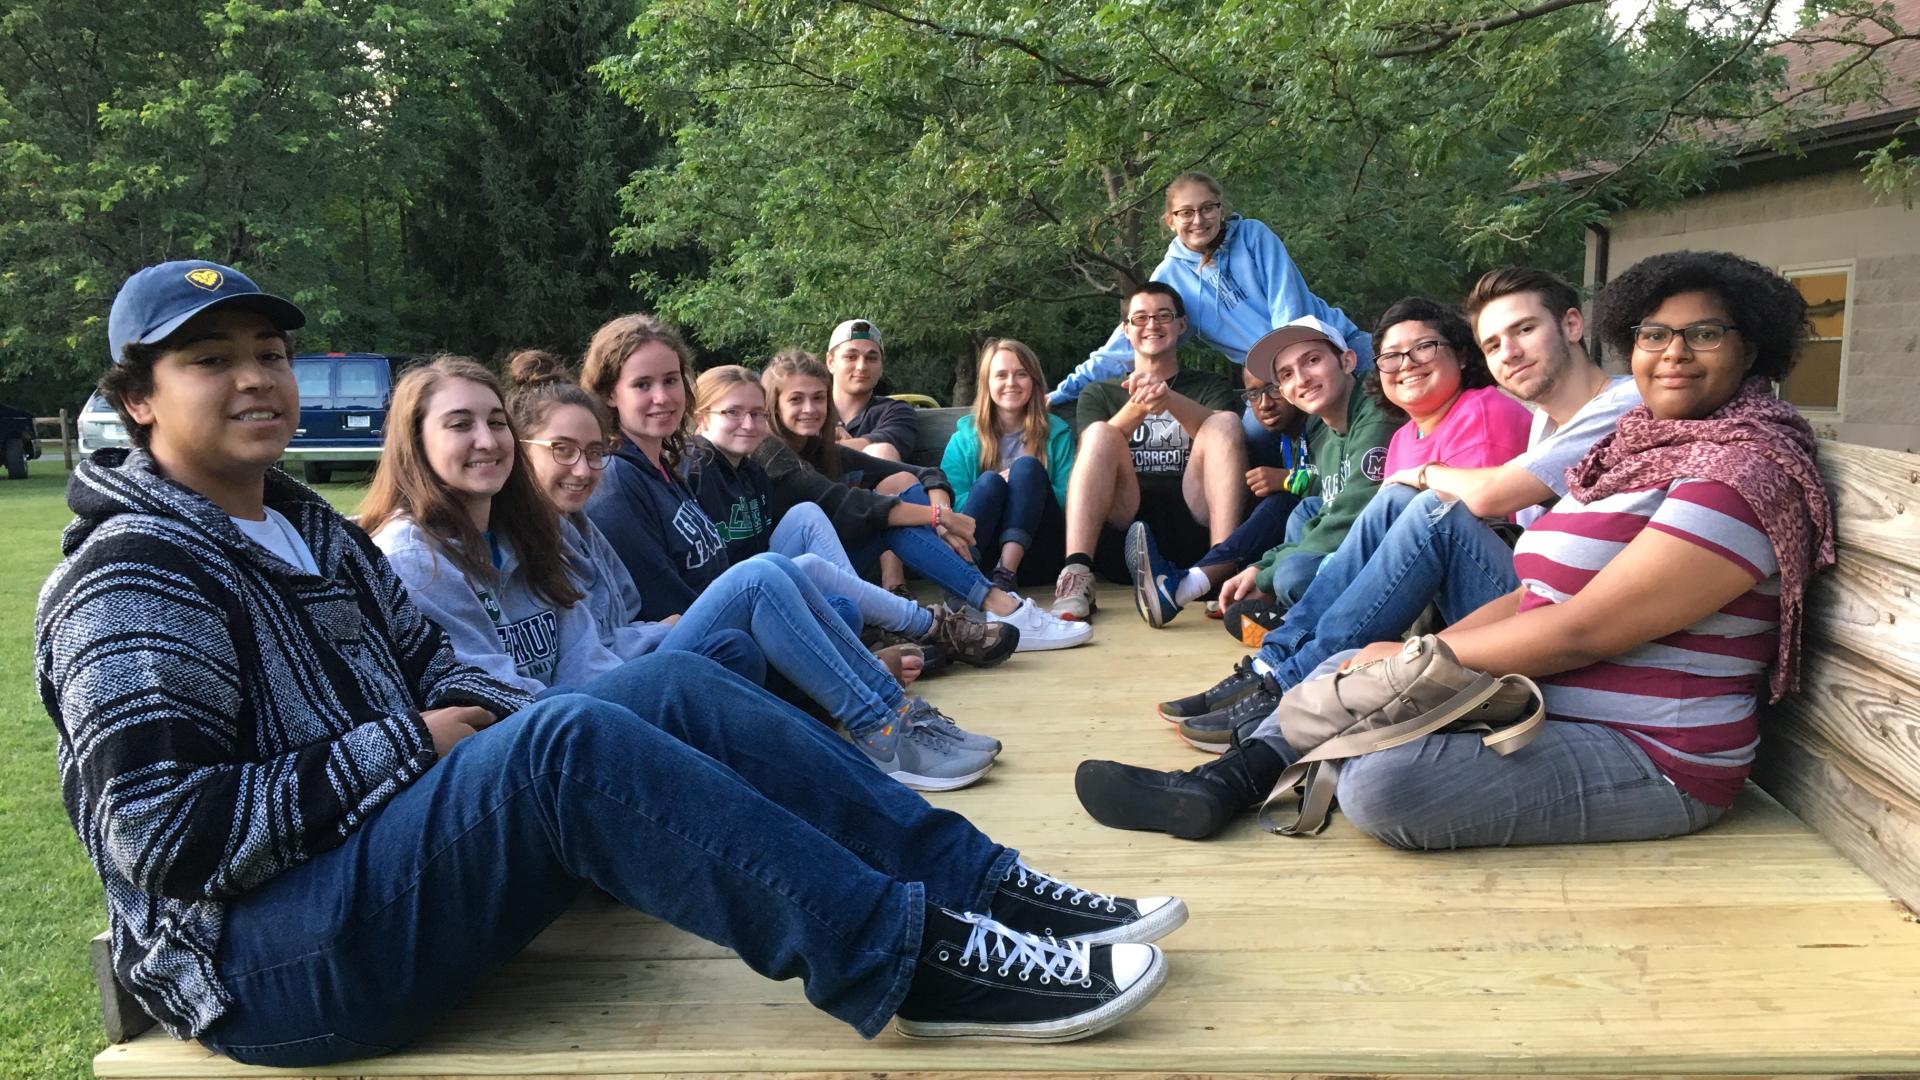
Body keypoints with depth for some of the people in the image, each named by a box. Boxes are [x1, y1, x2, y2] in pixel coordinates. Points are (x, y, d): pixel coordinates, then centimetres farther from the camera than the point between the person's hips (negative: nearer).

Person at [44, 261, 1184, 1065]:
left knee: (671, 688, -9)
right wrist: (403, 746, -16)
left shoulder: (305, 528, 17)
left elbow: (429, 668, 21)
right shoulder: (136, 582, -10)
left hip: (389, 842, 9)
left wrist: (478, 716, -1)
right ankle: (914, 962, -31)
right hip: (265, 963, -8)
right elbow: (163, 832, -19)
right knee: (565, 745, -34)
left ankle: (983, 886, -13)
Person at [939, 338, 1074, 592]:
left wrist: (1024, 485, -13)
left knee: (1027, 467, -21)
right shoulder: (964, 437, 14)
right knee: (990, 481, -26)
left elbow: (1070, 502, 2)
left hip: (1035, 555, 0)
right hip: (979, 551, 0)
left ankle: (1007, 573, -40)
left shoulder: (1057, 433, 14)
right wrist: (997, 486, -15)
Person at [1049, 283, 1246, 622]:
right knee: (1100, 432, -22)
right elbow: (1094, 451, -1)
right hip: (1123, 525, 0)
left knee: (1226, 422, -19)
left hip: (1191, 526, 0)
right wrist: (1137, 407, -21)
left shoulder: (1211, 387, 21)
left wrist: (1170, 399, -24)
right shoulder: (1099, 394, 21)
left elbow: (1221, 434, -4)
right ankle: (1076, 574, -40)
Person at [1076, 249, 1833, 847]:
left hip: (1646, 763, -10)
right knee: (1351, 669, 10)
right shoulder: (1644, 448, 14)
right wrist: (1414, 655, 0)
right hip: (1544, 706, 10)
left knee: (1381, 783, -28)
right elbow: (1535, 597, 12)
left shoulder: (1743, 472, -16)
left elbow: (1581, 630, -22)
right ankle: (1222, 784, -3)